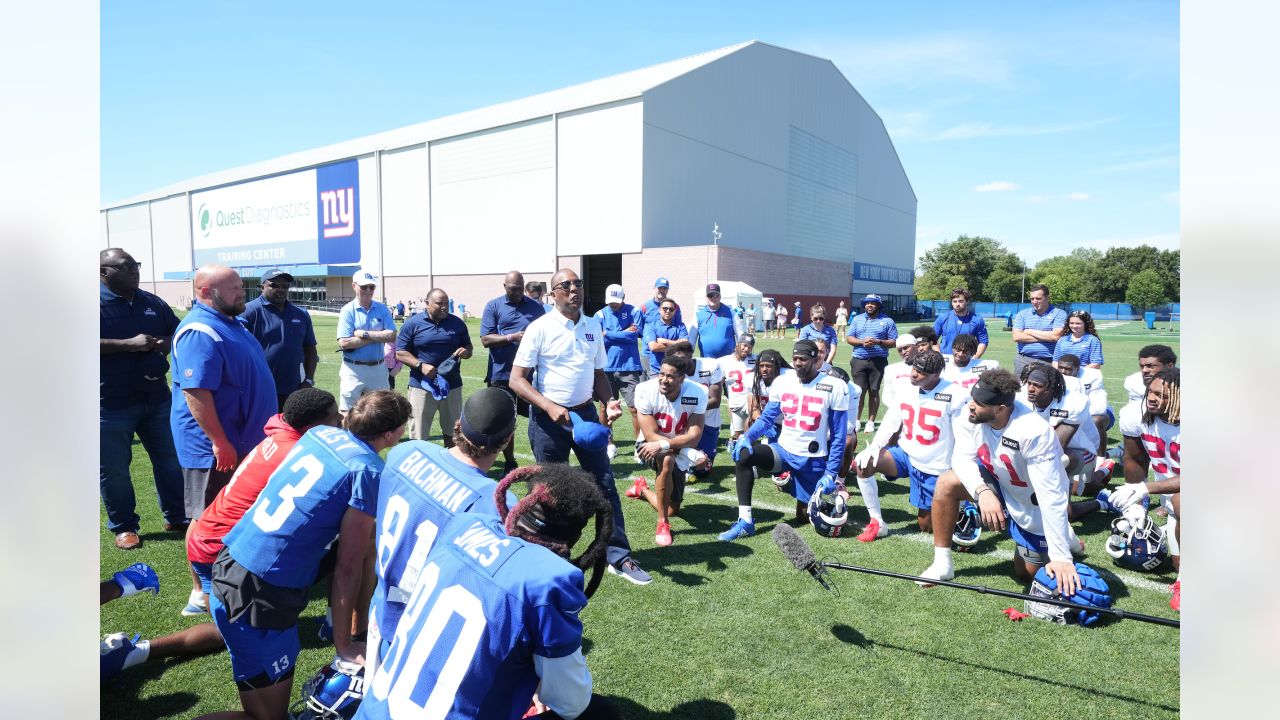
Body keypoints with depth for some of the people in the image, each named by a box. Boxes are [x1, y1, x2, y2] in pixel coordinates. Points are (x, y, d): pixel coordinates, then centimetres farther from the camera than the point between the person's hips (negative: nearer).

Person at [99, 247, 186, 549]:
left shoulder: (153, 303, 9)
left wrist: (162, 344, -8)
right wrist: (129, 344, -25)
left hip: (156, 397, 5)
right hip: (111, 403, -5)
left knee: (171, 459, 13)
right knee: (114, 469, 6)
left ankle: (177, 516, 27)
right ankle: (123, 527, 21)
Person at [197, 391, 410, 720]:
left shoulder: (320, 433, 5)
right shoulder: (369, 473, -16)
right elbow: (348, 568, -12)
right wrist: (342, 643, -2)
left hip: (229, 561, 8)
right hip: (261, 596, -8)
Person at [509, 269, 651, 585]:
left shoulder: (593, 326, 6)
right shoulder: (540, 328, -9)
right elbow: (516, 379, -11)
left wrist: (608, 401, -6)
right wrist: (550, 407, -23)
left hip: (586, 413, 4)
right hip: (548, 417, -4)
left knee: (605, 484, 3)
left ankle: (619, 558, 10)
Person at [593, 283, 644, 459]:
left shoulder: (634, 312, 0)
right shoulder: (600, 315, 4)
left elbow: (634, 335, -15)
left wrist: (608, 334, -8)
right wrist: (624, 334, -9)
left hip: (629, 368, -2)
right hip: (606, 368, 2)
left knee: (635, 408, -3)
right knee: (604, 407, 7)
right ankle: (609, 444, 21)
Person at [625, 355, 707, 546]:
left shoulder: (698, 393, -22)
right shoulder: (645, 390, -26)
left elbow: (694, 437, -25)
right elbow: (651, 435, -24)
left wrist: (663, 445, -39)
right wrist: (689, 451, -33)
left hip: (678, 453, 3)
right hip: (649, 447, -3)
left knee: (672, 509, 5)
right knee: (667, 460, -39)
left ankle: (642, 490, 38)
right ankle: (663, 523, -22)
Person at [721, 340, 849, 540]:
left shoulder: (834, 388, -11)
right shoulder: (782, 382, -2)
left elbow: (838, 436, -7)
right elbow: (767, 418, 3)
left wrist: (831, 473, -12)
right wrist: (747, 437, -16)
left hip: (814, 460, -2)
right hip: (784, 450, 3)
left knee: (805, 515, 7)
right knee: (743, 455, -25)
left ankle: (833, 489, 38)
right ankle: (745, 521, -22)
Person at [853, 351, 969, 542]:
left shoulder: (955, 396, -18)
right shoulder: (906, 387, -3)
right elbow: (890, 422, 0)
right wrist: (873, 447, -15)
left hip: (934, 468, -4)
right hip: (906, 454, 4)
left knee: (927, 526, 4)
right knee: (863, 463, -21)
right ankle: (877, 523, -8)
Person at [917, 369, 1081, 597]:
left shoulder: (1034, 433, -38)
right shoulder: (976, 414, -23)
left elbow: (1051, 496, -37)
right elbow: (962, 457, -16)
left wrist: (1061, 557, -36)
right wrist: (982, 491, -36)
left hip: (1035, 507, -4)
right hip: (999, 483, 5)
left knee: (1027, 574, 6)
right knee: (946, 483, -19)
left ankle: (1063, 538, 34)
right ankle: (942, 564, -7)